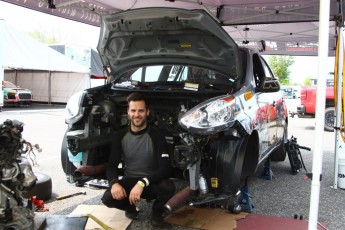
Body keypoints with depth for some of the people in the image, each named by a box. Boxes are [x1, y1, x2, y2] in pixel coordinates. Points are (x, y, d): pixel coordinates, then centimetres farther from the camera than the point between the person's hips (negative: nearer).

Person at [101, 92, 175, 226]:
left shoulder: (156, 135, -14)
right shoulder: (121, 136, -3)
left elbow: (166, 168, -23)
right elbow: (112, 165, -3)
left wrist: (142, 183, -39)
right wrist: (114, 183, -27)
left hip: (151, 182, -2)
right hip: (129, 181, 2)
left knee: (168, 187, -35)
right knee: (108, 198, -28)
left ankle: (157, 212, 0)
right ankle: (130, 207, 8)